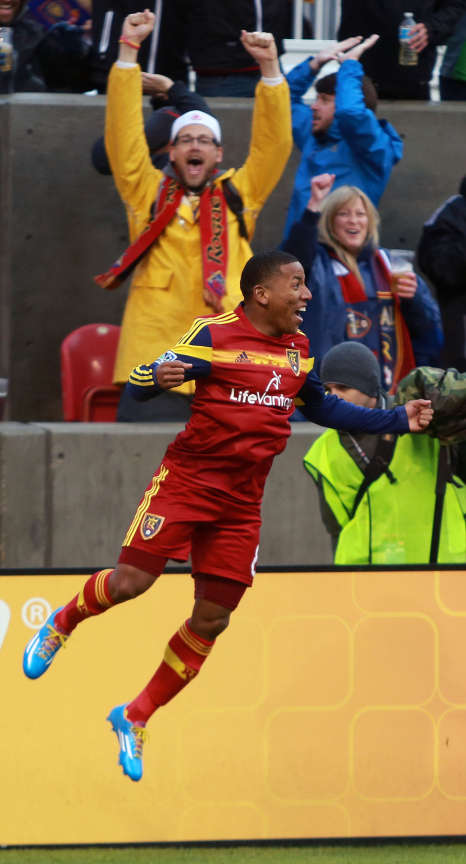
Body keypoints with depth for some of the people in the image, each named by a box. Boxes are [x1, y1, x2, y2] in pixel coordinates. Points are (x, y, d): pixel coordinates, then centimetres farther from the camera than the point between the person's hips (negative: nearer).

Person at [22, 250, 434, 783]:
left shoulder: (298, 348, 9)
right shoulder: (215, 334, -11)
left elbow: (319, 406, 25)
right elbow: (138, 386, -12)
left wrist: (396, 420, 21)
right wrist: (157, 378, -37)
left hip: (241, 500, 6)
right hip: (188, 478, -6)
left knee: (212, 619, 2)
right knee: (131, 582, -15)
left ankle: (136, 718, 17)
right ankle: (62, 624, 18)